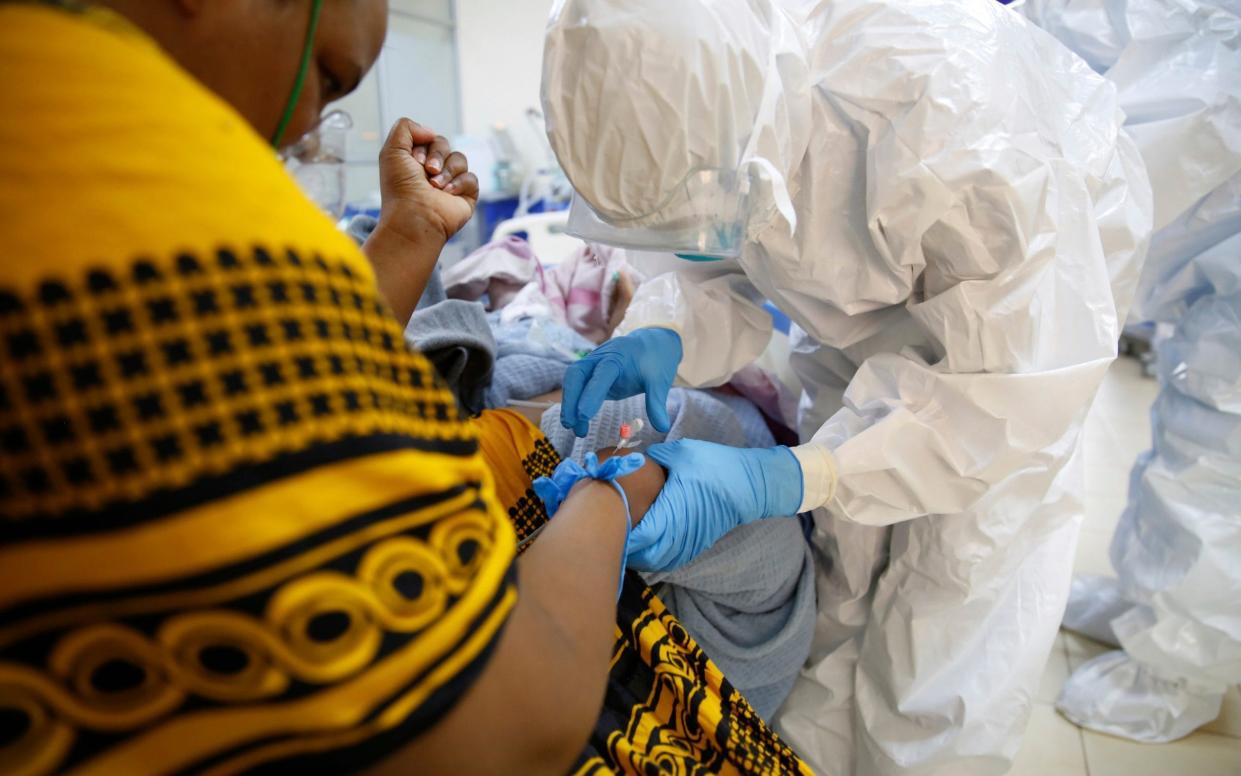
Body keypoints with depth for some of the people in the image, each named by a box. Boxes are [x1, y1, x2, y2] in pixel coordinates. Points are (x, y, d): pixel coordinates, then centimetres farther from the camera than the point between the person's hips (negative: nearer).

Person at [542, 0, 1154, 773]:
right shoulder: (687, 110, -24)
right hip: (866, 301, 5)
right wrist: (663, 338, -33)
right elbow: (725, 272, -10)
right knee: (833, 566, 5)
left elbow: (1015, 384, -35)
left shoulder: (949, 123, -41)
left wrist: (777, 480, -44)